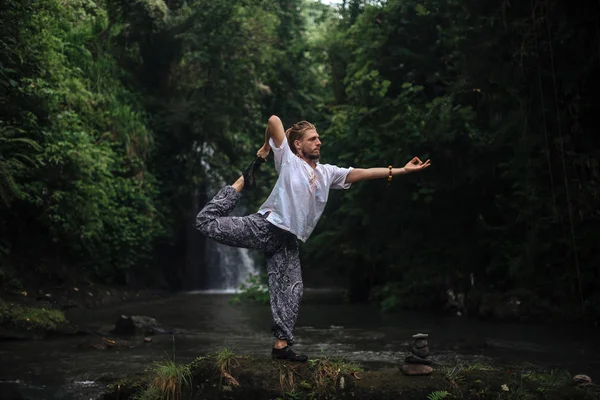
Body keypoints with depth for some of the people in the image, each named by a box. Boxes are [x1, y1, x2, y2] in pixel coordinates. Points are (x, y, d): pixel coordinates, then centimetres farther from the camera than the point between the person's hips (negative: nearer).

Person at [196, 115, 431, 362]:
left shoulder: (327, 172, 14)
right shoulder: (288, 159, -2)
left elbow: (363, 173, 11)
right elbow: (274, 120, -9)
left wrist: (402, 170, 7)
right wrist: (264, 150, 7)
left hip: (287, 241, 5)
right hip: (264, 226, -5)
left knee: (291, 291, -2)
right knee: (207, 222, -10)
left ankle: (281, 345, 5)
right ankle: (243, 181, 10)